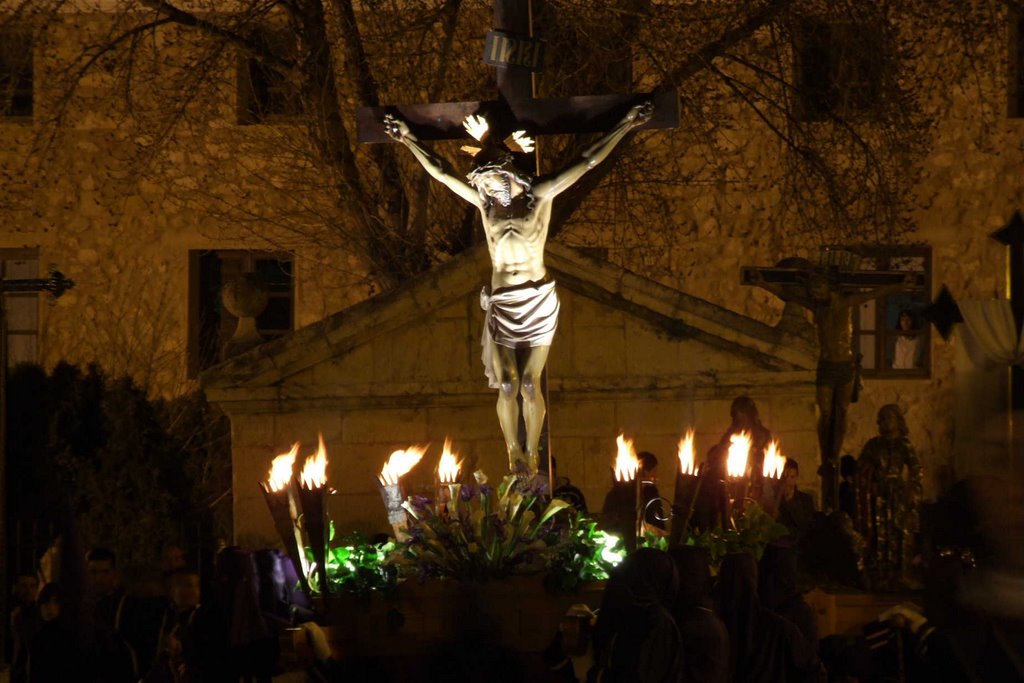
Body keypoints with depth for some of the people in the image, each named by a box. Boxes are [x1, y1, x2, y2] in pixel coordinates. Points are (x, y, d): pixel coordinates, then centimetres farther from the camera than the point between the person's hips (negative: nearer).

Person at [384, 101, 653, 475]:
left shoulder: (539, 196, -2)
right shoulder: (485, 202, 5)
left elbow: (588, 161, 0)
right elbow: (440, 171, 13)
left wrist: (627, 124, 1)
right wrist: (408, 139, 19)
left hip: (538, 302, -2)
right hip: (502, 304, 2)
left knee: (530, 384, -2)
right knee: (507, 387, -1)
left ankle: (532, 454, 8)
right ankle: (514, 455, 8)